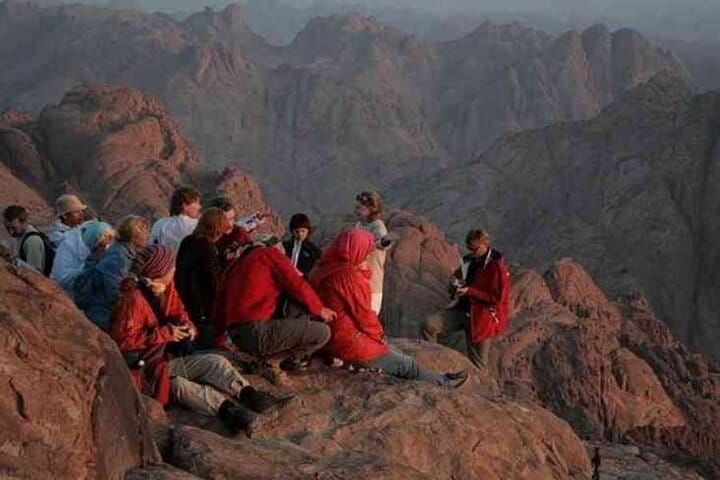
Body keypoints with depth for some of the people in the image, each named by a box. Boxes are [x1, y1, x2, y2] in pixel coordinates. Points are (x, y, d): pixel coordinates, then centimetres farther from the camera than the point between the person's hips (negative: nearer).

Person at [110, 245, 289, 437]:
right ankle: (226, 409, -57)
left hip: (171, 356, 9)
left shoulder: (167, 288, 4)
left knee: (216, 362, -9)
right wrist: (164, 334, -22)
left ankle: (247, 393, -32)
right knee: (176, 385, -35)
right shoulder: (133, 298, -19)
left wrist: (187, 326, -4)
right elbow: (122, 339, -21)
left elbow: (177, 311, 20)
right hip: (144, 366, -9)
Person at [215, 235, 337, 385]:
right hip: (258, 332, -9)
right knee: (323, 332, -4)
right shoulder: (271, 253, 4)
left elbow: (220, 304, 29)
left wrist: (218, 340, 40)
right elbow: (297, 285, -5)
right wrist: (320, 309, 11)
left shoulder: (237, 264, 24)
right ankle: (273, 360, -5)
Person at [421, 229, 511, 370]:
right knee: (429, 326, -12)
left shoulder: (497, 265, -14)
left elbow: (497, 297, -18)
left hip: (482, 317, -6)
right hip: (463, 309, 6)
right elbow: (459, 276, 24)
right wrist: (456, 284, -1)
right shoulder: (469, 260, 6)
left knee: (477, 363, 1)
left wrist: (469, 291, -22)